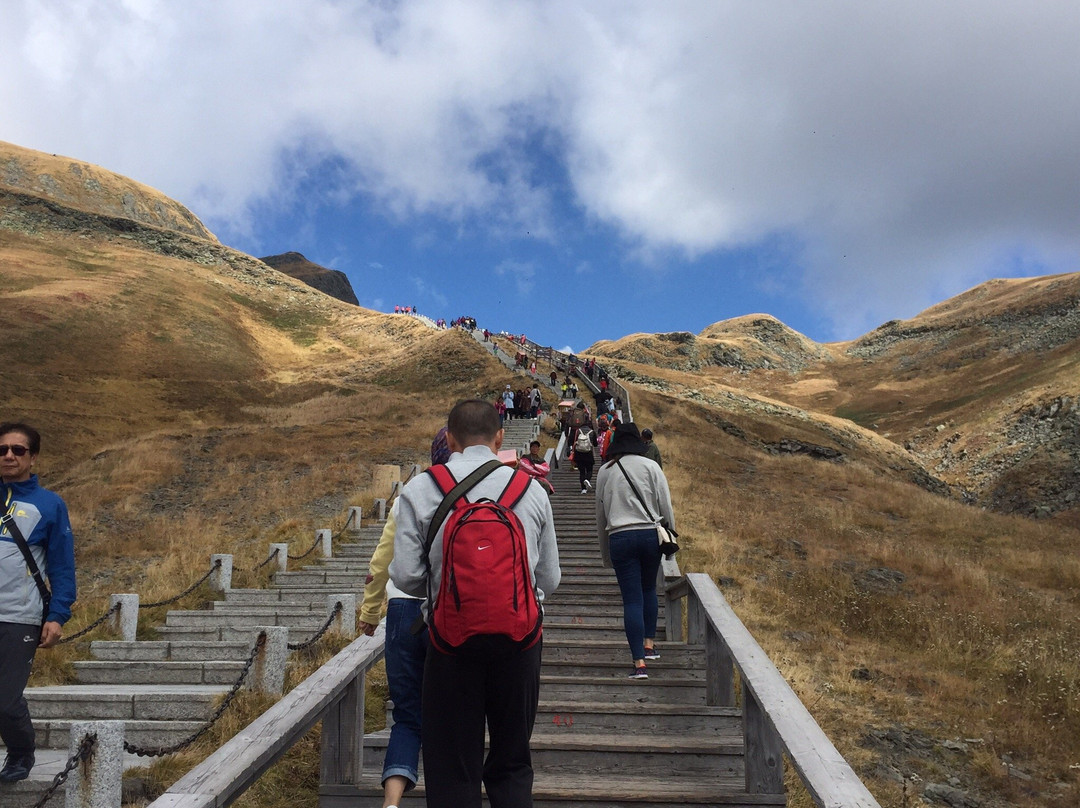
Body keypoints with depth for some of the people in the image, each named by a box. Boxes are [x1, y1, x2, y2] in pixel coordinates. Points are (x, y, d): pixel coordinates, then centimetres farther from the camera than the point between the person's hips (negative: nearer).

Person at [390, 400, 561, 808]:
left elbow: (406, 576, -7)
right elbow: (549, 578, 5)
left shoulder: (418, 491, -4)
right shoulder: (532, 490, 2)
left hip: (453, 637, -2)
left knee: (453, 770, 10)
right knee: (512, 765, 17)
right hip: (520, 637, 2)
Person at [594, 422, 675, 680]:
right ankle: (649, 644, 28)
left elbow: (600, 513, 14)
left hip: (620, 538, 0)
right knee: (649, 589, 23)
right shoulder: (650, 466, 1)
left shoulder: (604, 471, 8)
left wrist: (605, 553, 21)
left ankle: (639, 663, -4)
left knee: (632, 599, 0)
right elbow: (666, 506, 0)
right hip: (651, 534, 0)